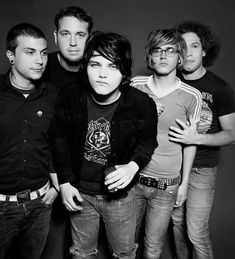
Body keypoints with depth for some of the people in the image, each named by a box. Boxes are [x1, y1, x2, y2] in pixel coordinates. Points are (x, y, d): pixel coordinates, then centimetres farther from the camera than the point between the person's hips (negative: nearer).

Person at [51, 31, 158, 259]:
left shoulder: (142, 104, -22)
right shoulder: (69, 98, -16)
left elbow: (147, 142, -4)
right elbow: (60, 139, -1)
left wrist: (133, 166, -23)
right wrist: (64, 182, -4)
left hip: (120, 194, -1)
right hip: (79, 192, 2)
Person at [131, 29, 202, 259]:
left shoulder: (191, 96, -7)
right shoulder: (135, 86, -3)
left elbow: (190, 142, 2)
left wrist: (185, 182, 5)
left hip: (166, 185, -1)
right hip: (133, 178, 2)